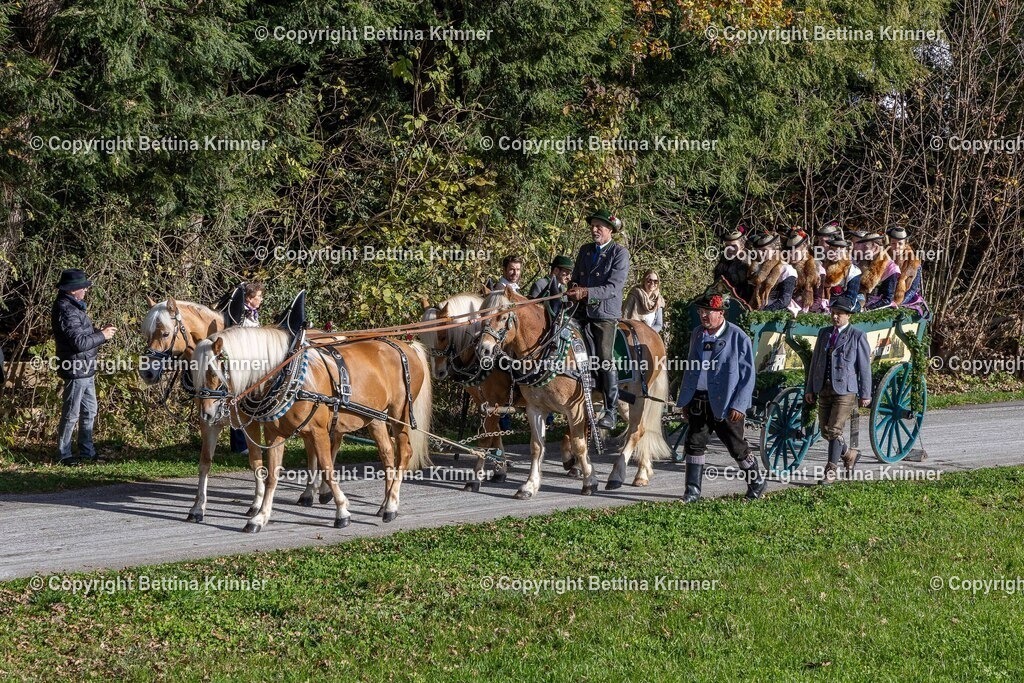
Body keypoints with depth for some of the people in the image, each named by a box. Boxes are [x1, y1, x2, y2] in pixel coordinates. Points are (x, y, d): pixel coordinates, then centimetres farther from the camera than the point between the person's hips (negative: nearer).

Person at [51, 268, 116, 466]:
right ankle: (63, 455, 8)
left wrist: (99, 331, 2)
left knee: (89, 412, 17)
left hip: (86, 370, 10)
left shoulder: (74, 307, 11)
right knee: (71, 414, -1)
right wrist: (102, 335, -14)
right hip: (76, 370, -10)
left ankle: (87, 451, 25)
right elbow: (79, 342, -26)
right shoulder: (66, 311, -22)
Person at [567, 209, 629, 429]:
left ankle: (611, 412, -8)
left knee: (605, 360, -11)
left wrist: (586, 292, -23)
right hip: (583, 312, 5)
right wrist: (574, 289, 0)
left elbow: (613, 287, -13)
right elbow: (575, 278, 24)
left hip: (606, 314, -5)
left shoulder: (620, 253, -4)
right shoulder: (585, 250, 16)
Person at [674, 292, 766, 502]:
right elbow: (690, 369, 16)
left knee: (736, 446, 5)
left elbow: (747, 375, -8)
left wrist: (739, 405, -15)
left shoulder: (738, 338, -9)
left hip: (725, 403, -5)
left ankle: (757, 481, 25)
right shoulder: (697, 335, 8)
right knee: (694, 443, 0)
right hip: (699, 400, 5)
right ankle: (693, 491, 5)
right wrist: (684, 401, 14)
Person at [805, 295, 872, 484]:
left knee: (834, 430, -12)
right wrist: (809, 389, 12)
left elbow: (864, 367, -3)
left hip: (845, 391, -6)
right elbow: (815, 361, 16)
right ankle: (849, 454, 33)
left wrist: (865, 394, -5)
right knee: (825, 431, 8)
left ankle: (832, 470, -3)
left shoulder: (857, 337, -3)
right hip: (824, 389, 6)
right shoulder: (824, 333, 13)